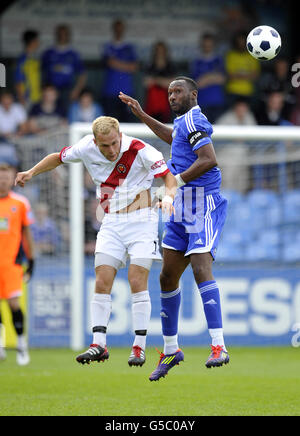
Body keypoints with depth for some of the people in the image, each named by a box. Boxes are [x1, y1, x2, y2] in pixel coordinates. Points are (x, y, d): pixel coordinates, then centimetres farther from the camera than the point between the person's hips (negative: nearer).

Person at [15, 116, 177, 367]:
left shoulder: (140, 150, -17)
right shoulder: (87, 148, -5)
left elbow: (169, 176, -16)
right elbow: (59, 157, 14)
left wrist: (168, 196, -35)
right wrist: (32, 172, 5)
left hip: (141, 221, -4)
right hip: (111, 224, 4)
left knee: (137, 282, -12)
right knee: (102, 283, -6)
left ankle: (139, 347, -6)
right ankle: (99, 345, -4)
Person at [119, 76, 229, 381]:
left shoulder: (192, 119, -10)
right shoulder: (183, 122, 19)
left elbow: (209, 159, -24)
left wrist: (175, 181, -20)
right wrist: (142, 115, 47)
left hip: (202, 207, -10)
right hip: (182, 209, 10)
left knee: (201, 270, -23)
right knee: (168, 277, 9)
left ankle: (218, 346, -28)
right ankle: (170, 350, 18)